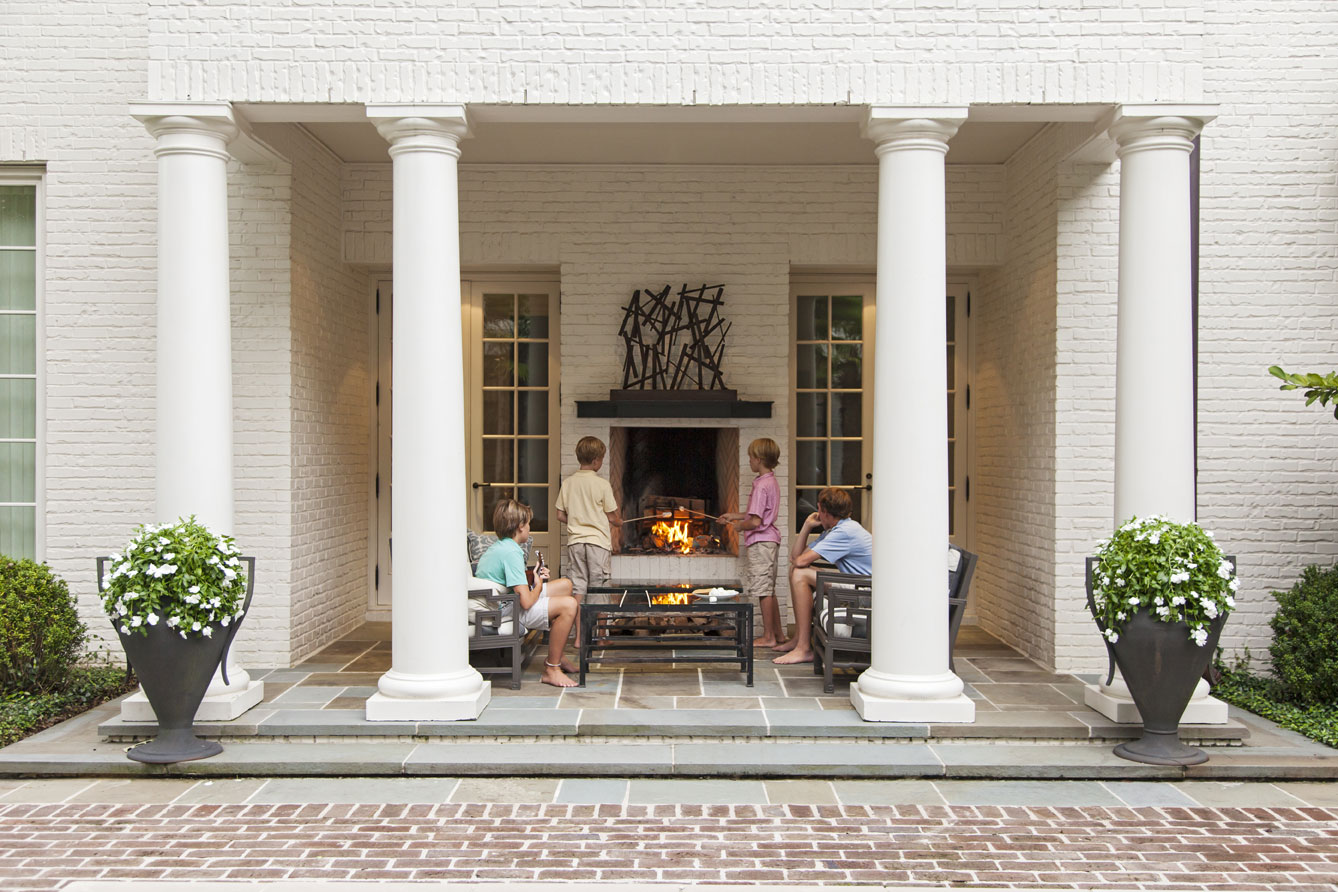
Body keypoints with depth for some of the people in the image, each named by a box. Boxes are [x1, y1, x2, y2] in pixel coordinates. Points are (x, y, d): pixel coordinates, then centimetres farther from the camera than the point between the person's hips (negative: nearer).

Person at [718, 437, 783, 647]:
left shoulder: (761, 486, -18)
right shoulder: (771, 482, 12)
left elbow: (755, 521, -23)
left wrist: (740, 525, -4)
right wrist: (735, 515, 28)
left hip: (760, 542, -10)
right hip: (767, 541, 10)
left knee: (764, 590, -4)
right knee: (768, 590, 16)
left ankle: (768, 637, 2)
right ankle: (777, 632, 22)